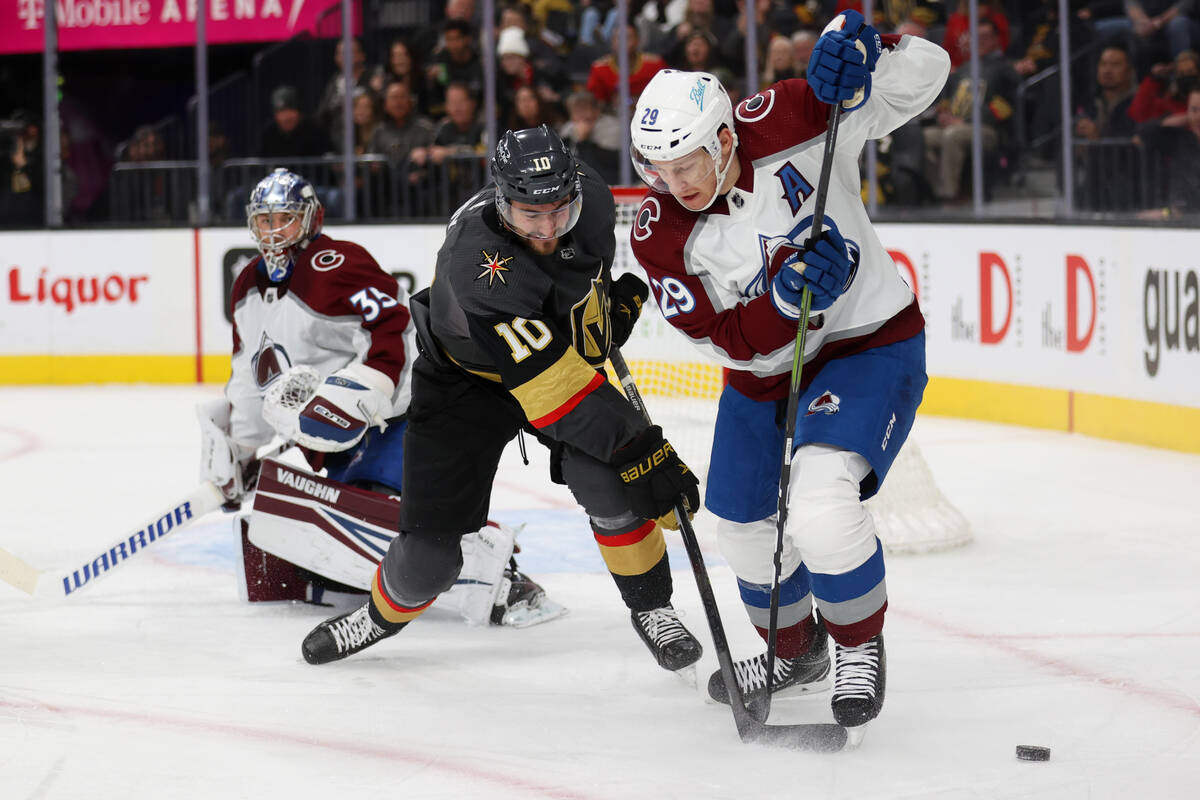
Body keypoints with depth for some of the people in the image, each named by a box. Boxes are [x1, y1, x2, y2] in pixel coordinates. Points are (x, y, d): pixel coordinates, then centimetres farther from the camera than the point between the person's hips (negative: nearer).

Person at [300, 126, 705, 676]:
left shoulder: (586, 193, -22)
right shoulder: (475, 264, -40)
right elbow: (551, 384, -42)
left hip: (570, 352, 4)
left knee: (607, 482, -23)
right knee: (429, 547, -4)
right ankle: (386, 612, 31)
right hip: (466, 377, -4)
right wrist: (641, 448, -44)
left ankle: (651, 609, 1)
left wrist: (615, 297, 6)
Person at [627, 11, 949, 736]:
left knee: (821, 501, -26)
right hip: (764, 365, 5)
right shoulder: (659, 233, -15)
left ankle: (861, 647, 0)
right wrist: (785, 299, -37)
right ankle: (796, 651, 45)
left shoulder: (786, 125, -23)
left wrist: (853, 51, -42)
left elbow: (923, 75, -22)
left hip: (870, 343, -5)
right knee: (743, 525, 16)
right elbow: (731, 342, -17)